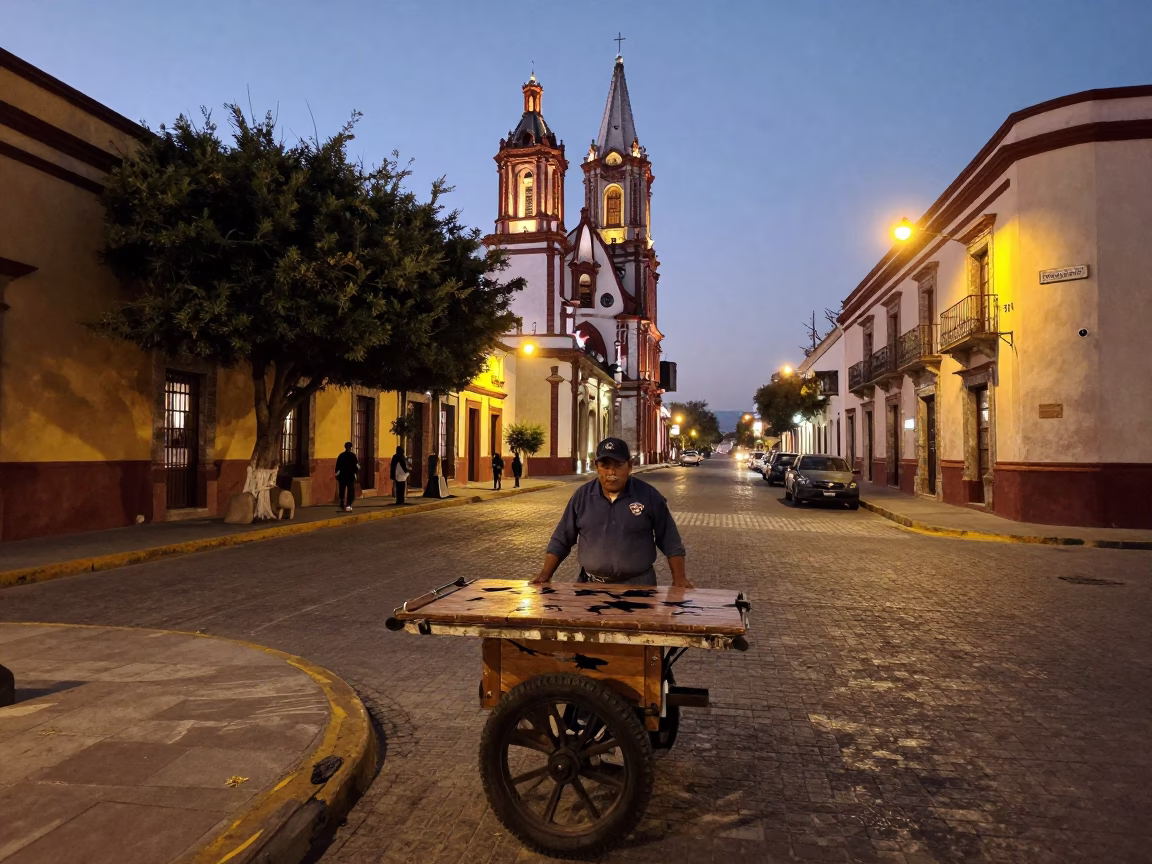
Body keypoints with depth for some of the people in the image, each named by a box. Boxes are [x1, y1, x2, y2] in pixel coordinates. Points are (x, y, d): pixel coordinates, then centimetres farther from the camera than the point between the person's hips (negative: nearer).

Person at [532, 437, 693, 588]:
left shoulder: (649, 496, -3)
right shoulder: (582, 496, 1)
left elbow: (670, 541, 2)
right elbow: (561, 540, 6)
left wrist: (679, 578, -6)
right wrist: (545, 574, -2)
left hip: (638, 585, -2)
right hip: (591, 584, 2)